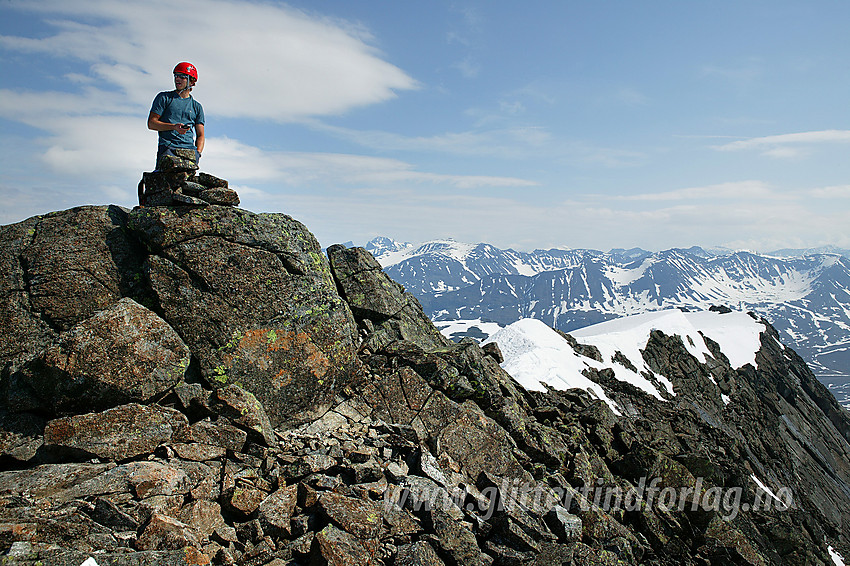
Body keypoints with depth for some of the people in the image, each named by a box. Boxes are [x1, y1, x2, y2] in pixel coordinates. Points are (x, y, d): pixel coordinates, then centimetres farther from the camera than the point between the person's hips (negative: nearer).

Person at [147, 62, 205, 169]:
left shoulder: (197, 107, 23)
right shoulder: (164, 97, 15)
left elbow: (200, 135, 19)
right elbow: (151, 123, 7)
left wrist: (197, 153, -1)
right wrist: (174, 127, -10)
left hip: (189, 148, 2)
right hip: (168, 147, -1)